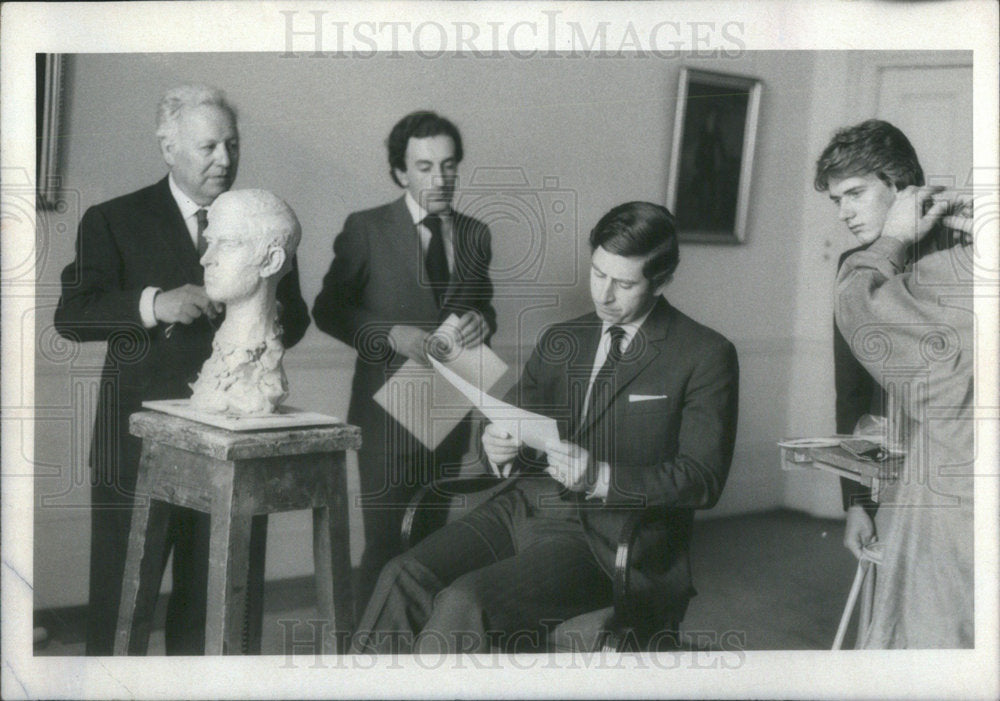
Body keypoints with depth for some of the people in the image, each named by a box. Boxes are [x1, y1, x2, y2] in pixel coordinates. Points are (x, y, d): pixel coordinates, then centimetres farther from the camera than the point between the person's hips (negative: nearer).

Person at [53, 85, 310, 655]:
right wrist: (153, 304, -24)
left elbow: (295, 319, 13)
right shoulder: (113, 221, 3)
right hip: (140, 437, -2)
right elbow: (72, 315, -8)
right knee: (122, 592, 2)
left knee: (216, 593, 7)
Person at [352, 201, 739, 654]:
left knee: (464, 603, -28)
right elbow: (513, 415, 19)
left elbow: (703, 480, -6)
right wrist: (497, 449, -7)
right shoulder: (559, 341, 18)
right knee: (405, 578, -21)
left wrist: (599, 477, -20)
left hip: (608, 535, -5)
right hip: (526, 506, 6)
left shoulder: (705, 356, 0)